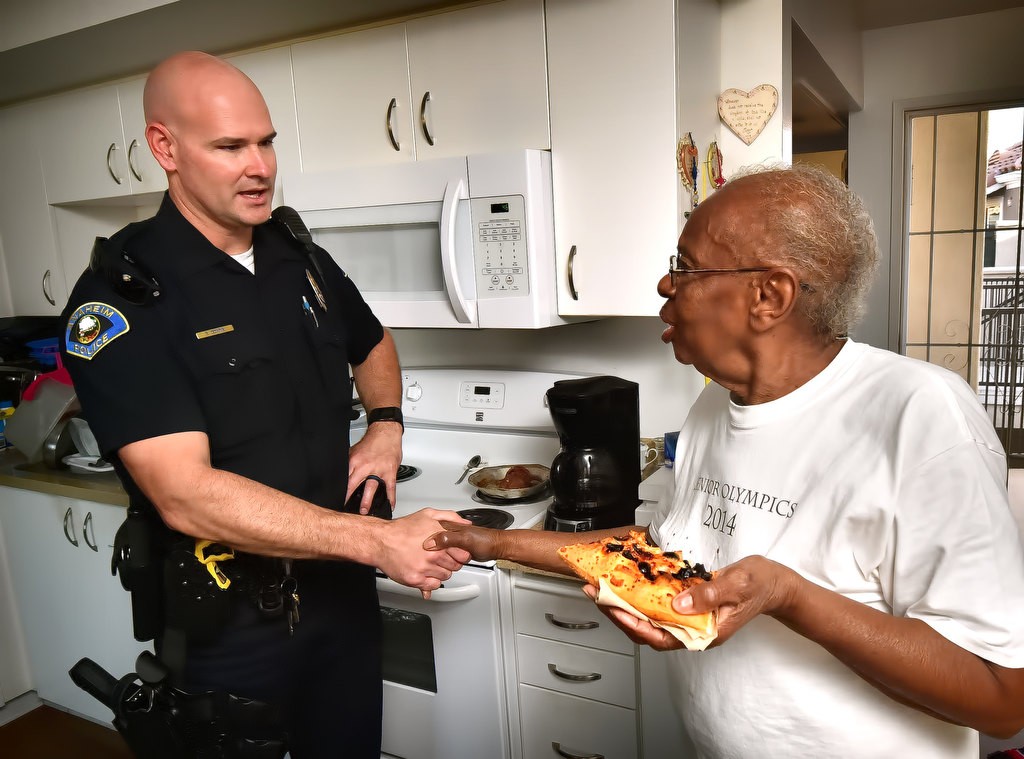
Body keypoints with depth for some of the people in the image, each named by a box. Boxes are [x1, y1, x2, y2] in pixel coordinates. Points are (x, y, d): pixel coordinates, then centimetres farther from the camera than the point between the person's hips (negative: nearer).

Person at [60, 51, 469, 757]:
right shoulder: (121, 298, -17)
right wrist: (381, 540, -28)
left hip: (343, 594, 6)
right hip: (231, 629, -5)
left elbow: (372, 344, 22)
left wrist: (386, 427, 1)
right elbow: (187, 496, -26)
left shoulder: (302, 261, 3)